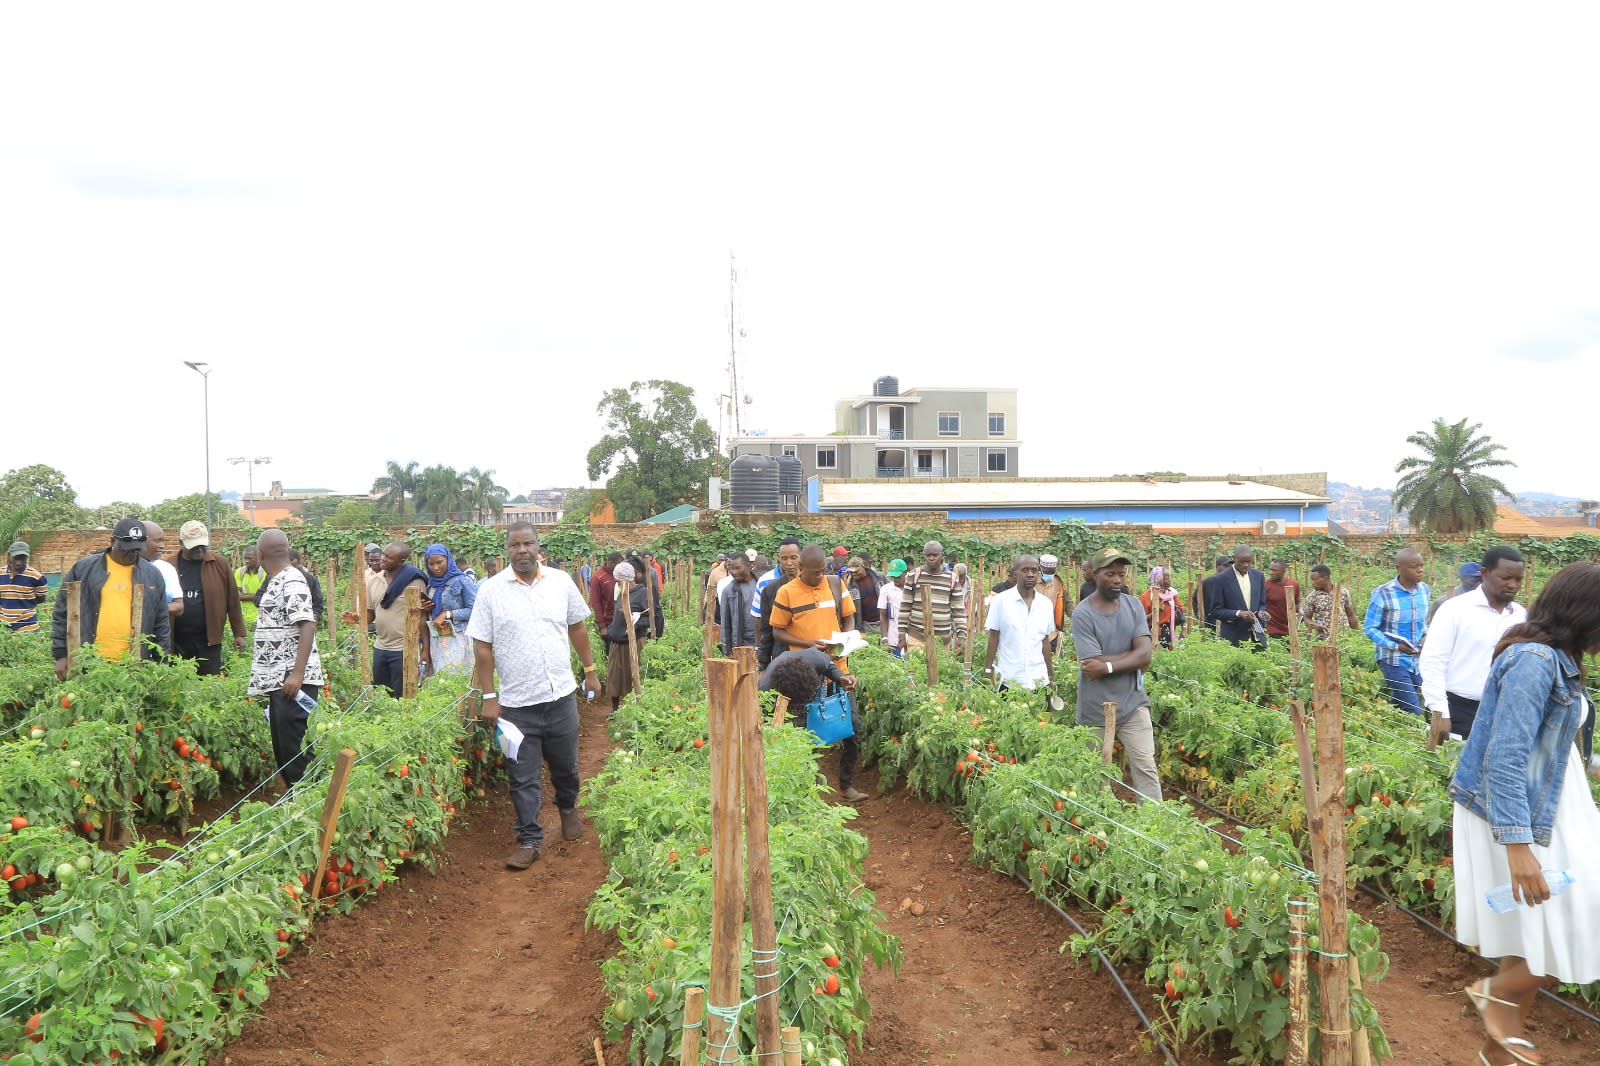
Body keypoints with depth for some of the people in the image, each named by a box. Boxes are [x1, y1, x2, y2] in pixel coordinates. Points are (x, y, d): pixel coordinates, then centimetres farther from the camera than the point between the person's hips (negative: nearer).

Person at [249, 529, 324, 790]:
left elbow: (308, 626, -25)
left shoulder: (292, 582, -16)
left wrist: (297, 673, -28)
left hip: (292, 679, -11)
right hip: (278, 678, 11)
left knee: (293, 742, -8)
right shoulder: (276, 580, 15)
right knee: (281, 742, 15)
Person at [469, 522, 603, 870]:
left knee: (565, 766, 17)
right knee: (522, 777, 4)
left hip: (561, 696, 2)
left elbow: (577, 628, 14)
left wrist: (590, 669, 15)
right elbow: (482, 648, -4)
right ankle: (529, 839, 17)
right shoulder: (491, 590, -6)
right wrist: (489, 697, -7)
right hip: (516, 703, -2)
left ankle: (568, 808, 45)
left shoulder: (561, 582, 1)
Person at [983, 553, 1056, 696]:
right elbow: (993, 639, 0)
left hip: (1039, 680, 3)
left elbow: (1045, 643, 12)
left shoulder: (1046, 604, 7)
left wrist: (1052, 677, 12)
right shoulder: (1001, 601, -3)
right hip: (1008, 680, -3)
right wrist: (988, 672, -5)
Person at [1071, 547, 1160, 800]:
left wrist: (1108, 665, -17)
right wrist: (1132, 657, -10)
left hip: (1133, 703, 3)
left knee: (1146, 768, 1)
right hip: (1096, 709, -3)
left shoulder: (1133, 606, 2)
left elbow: (1144, 656, -9)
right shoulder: (1083, 614, -11)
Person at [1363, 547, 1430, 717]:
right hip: (1394, 662, -6)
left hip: (1418, 660, 6)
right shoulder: (1383, 593, -15)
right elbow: (1369, 628, -10)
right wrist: (1396, 646, -20)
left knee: (1398, 707, 15)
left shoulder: (1424, 589, 4)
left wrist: (1426, 636, -2)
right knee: (1415, 713, -10)